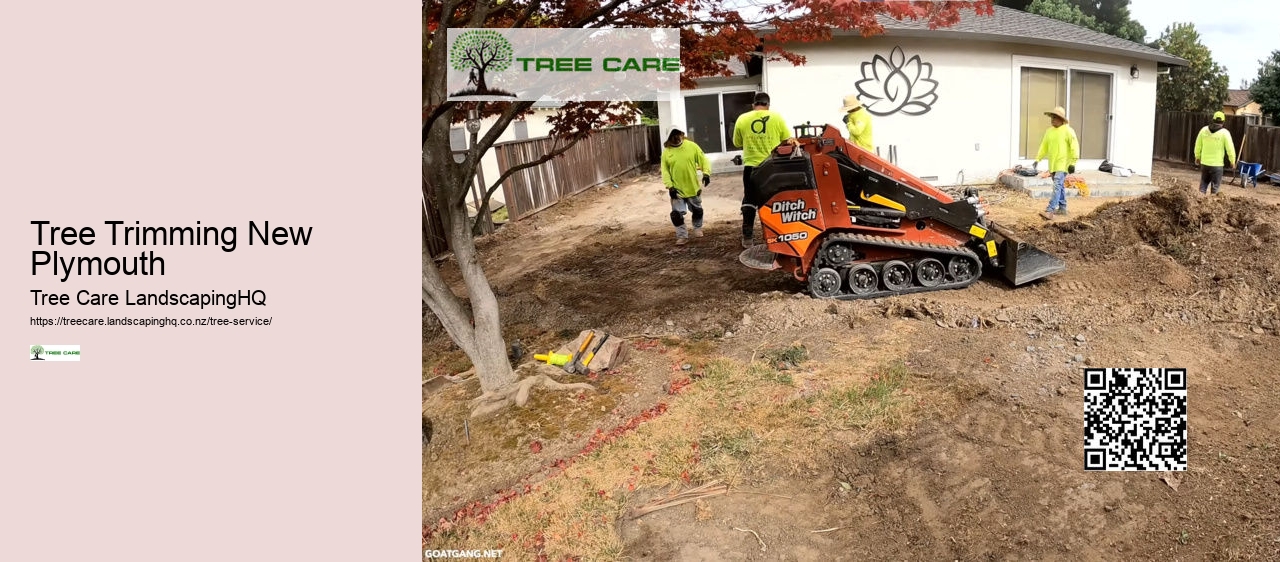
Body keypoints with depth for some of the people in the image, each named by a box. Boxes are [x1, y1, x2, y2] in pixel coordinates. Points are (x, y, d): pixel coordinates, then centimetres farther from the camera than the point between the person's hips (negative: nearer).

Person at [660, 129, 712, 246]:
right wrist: (669, 186, -13)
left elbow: (703, 160, -3)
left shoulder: (692, 146, -6)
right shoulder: (666, 152, -5)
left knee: (697, 210, 17)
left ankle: (697, 228, 42)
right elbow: (665, 171, -4)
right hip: (677, 189, -1)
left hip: (693, 187, 1)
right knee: (676, 213, -4)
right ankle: (682, 236, 10)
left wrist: (706, 173, -17)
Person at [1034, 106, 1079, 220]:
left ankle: (1050, 211, -24)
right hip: (1053, 164, 7)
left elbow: (1074, 147, -11)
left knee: (1057, 186, -15)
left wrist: (1072, 163, -15)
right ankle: (1062, 208, 26)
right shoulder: (1049, 131, 11)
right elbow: (1044, 146, 15)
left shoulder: (1068, 131, -9)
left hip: (1063, 164, -7)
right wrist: (1038, 159, 6)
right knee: (1060, 186, 16)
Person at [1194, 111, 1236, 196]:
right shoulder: (1224, 132, -9)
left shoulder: (1204, 130, 0)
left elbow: (1198, 145, 8)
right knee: (1215, 186, 7)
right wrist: (1232, 162, 5)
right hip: (1217, 164, -3)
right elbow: (1230, 148, -7)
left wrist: (1197, 157, 22)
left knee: (1203, 184, 14)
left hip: (1204, 163, 3)